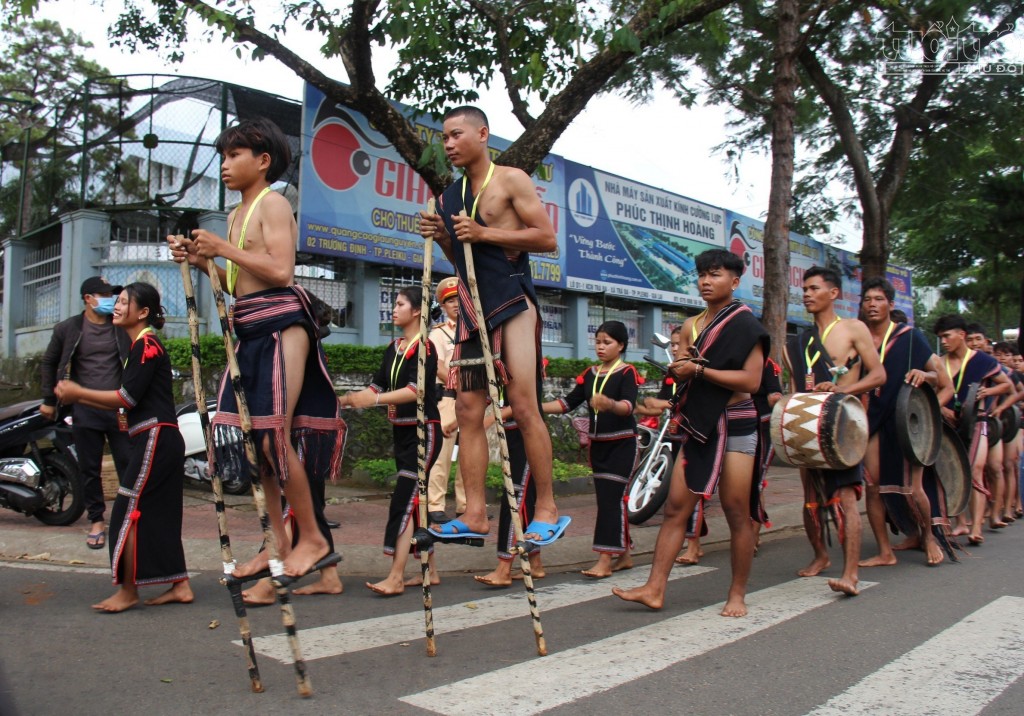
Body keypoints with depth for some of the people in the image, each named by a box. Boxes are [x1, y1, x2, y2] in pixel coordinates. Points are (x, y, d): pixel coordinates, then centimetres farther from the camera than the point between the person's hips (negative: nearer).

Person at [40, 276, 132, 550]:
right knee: (89, 469, 7)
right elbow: (49, 362, 15)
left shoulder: (123, 328, 1)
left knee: (128, 465, 2)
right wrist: (49, 399, 15)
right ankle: (97, 520, 20)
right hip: (85, 411, 0)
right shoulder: (67, 329, 2)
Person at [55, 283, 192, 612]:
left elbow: (128, 398, -16)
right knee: (158, 514, 11)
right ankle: (180, 585, 14)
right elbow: (129, 401, 19)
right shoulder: (143, 346, 21)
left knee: (128, 512, -6)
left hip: (156, 437, -10)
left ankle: (128, 590, 2)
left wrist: (78, 392, -6)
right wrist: (78, 398, 14)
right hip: (160, 440, 10)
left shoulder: (146, 345, -10)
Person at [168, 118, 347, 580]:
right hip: (249, 329, 9)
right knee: (249, 437, 7)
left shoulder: (273, 203, -4)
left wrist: (223, 248, -13)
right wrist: (201, 260, 7)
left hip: (281, 321, -9)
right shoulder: (236, 214, 21)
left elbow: (280, 270, -18)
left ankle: (312, 537, 3)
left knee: (273, 435, -11)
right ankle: (278, 542, 16)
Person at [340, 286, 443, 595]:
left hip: (423, 431, -8)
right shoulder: (393, 347, 13)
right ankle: (430, 571, 20)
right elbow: (378, 385, 13)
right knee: (415, 502, 11)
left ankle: (396, 577, -12)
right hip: (401, 431, 8)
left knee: (404, 500, -13)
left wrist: (373, 400, -33)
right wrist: (344, 400, 2)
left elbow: (415, 390, -23)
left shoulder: (424, 347, -12)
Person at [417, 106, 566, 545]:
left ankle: (547, 510, -1)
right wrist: (442, 237, 5)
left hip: (512, 303, -7)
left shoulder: (511, 180, -1)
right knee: (468, 411, 2)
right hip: (472, 310, 7)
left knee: (523, 406, -10)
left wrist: (483, 233, -15)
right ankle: (475, 515, 6)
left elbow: (547, 238, -9)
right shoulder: (450, 196, 17)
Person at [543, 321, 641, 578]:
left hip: (622, 443, -6)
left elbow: (629, 405, -24)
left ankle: (605, 560, -9)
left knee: (611, 498, -10)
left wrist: (611, 405, -45)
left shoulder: (627, 372, -8)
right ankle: (624, 555, 22)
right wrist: (537, 407, -4)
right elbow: (568, 402, 7)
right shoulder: (590, 374, 11)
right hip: (598, 443, 7)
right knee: (608, 499, 10)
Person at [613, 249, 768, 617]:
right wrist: (679, 365, -1)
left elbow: (751, 380, -15)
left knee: (736, 513, 0)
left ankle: (737, 594, 13)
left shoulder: (746, 324, -4)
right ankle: (655, 588, 0)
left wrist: (698, 369, -16)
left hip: (735, 425, -6)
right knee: (675, 508, 0)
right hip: (699, 425, 6)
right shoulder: (691, 325, 15)